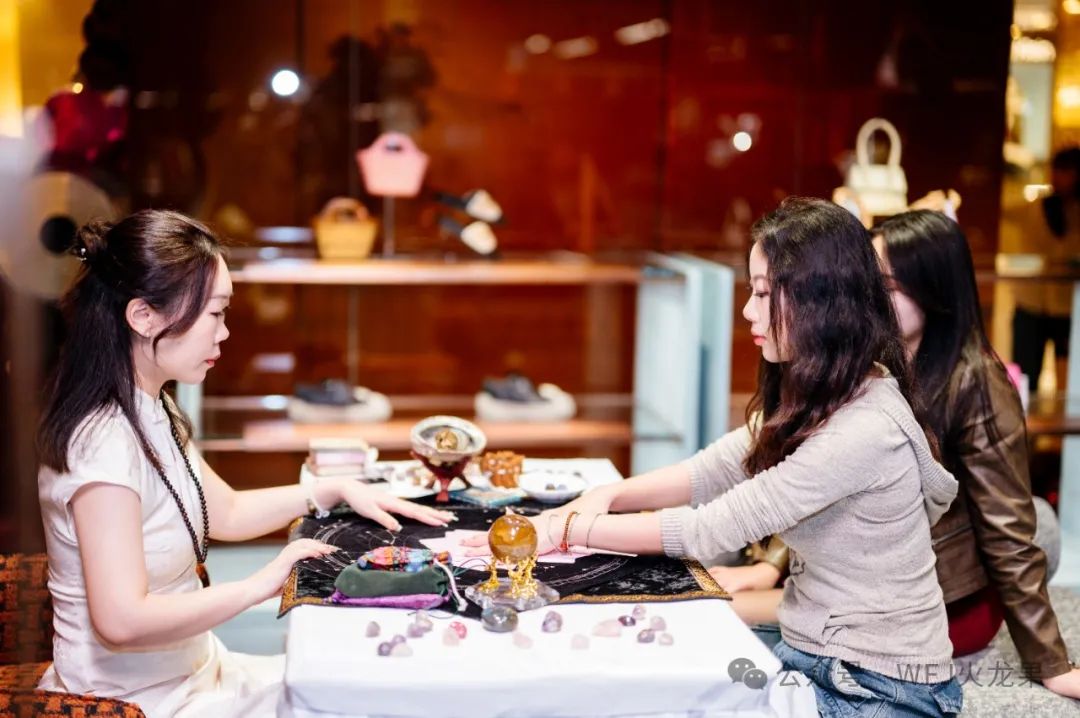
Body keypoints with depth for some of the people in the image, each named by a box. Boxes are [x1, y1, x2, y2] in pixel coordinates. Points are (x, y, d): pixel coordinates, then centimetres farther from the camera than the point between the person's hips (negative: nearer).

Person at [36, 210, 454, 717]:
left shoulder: (152, 413, 4)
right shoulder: (105, 442, -27)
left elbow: (224, 513, 16)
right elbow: (121, 621, -34)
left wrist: (334, 491, 7)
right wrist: (260, 585, -25)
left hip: (188, 672, 9)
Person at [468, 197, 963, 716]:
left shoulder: (866, 430, -26)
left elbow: (712, 529, -25)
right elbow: (714, 470, 5)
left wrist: (568, 530, -18)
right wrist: (608, 495, -11)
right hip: (809, 655, 7)